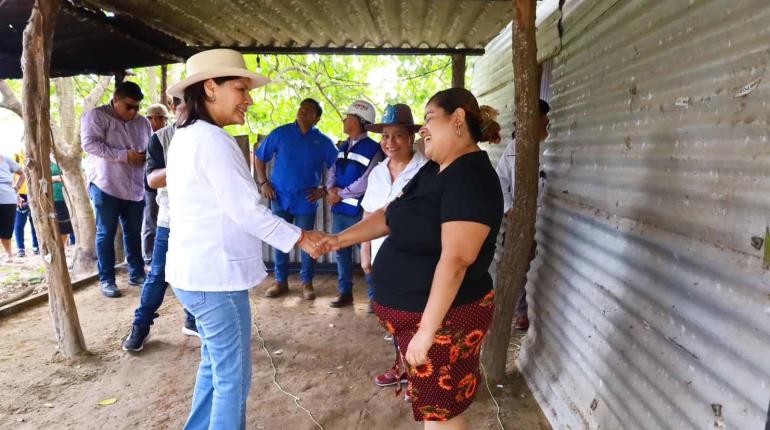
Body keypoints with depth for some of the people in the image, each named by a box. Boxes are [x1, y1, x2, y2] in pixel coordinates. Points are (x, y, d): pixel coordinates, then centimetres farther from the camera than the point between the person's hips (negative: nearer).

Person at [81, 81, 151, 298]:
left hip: (135, 188, 5)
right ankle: (106, 279, 10)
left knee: (134, 233, 10)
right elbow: (90, 144, -14)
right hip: (106, 186, -4)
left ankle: (137, 274, 20)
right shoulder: (96, 116, -2)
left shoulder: (143, 122, 13)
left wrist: (147, 156, -6)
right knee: (106, 233, 3)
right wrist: (125, 155, -20)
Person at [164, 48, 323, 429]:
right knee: (233, 376, 3)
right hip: (215, 275, -10)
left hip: (196, 271, 10)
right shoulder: (212, 139, -19)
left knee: (215, 365, 22)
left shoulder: (186, 136, 13)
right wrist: (300, 238, -9)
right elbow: (247, 210, -20)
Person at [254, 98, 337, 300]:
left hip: (306, 200, -1)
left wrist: (324, 190, -3)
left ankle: (307, 282, 19)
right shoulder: (281, 133, 2)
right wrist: (263, 183, 2)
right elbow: (259, 157, 9)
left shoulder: (323, 142, 1)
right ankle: (280, 281, 23)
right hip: (280, 197, 1)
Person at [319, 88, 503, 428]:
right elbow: (391, 215, 14)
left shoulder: (470, 177, -22)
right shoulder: (434, 170, 9)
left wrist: (427, 329, -26)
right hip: (416, 311, 9)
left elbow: (455, 261, -27)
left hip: (444, 317, -9)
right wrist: (341, 238, 4)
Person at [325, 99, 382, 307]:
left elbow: (366, 182, -17)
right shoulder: (343, 146, 15)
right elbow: (333, 171, 15)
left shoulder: (373, 148, -10)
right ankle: (345, 293, 25)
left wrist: (341, 194, -12)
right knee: (341, 252, 13)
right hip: (338, 209, 8)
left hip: (358, 210, -7)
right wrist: (331, 189, -6)